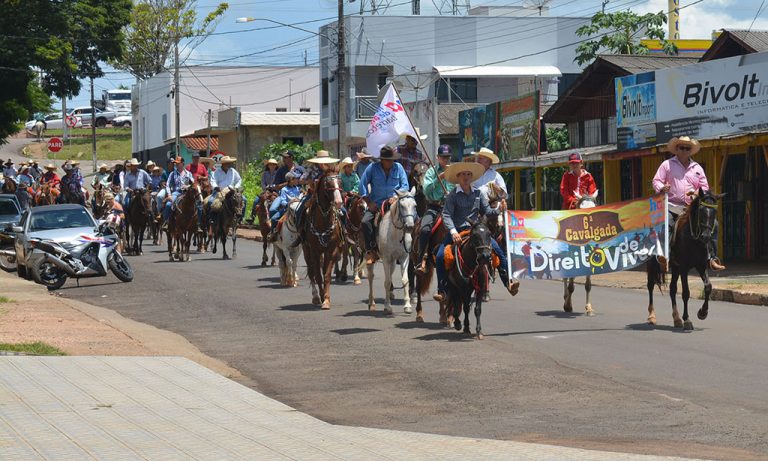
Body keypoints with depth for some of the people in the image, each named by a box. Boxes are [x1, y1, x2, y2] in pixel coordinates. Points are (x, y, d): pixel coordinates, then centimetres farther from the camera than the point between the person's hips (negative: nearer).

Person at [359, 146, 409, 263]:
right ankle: (371, 250, -15)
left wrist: (396, 196, -10)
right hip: (376, 204, 0)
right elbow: (362, 185, 2)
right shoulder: (373, 168, 1)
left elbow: (405, 185, 7)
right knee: (366, 221, -24)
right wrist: (369, 202, -6)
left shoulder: (398, 168, 6)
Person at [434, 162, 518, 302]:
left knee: (498, 251, -15)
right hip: (457, 231, -2)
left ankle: (508, 282, -12)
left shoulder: (478, 193, 10)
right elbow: (446, 215, -9)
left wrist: (498, 210, -9)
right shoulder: (453, 195, -2)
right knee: (440, 256, -19)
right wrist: (453, 231, -25)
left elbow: (487, 211, 12)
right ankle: (442, 291, -9)